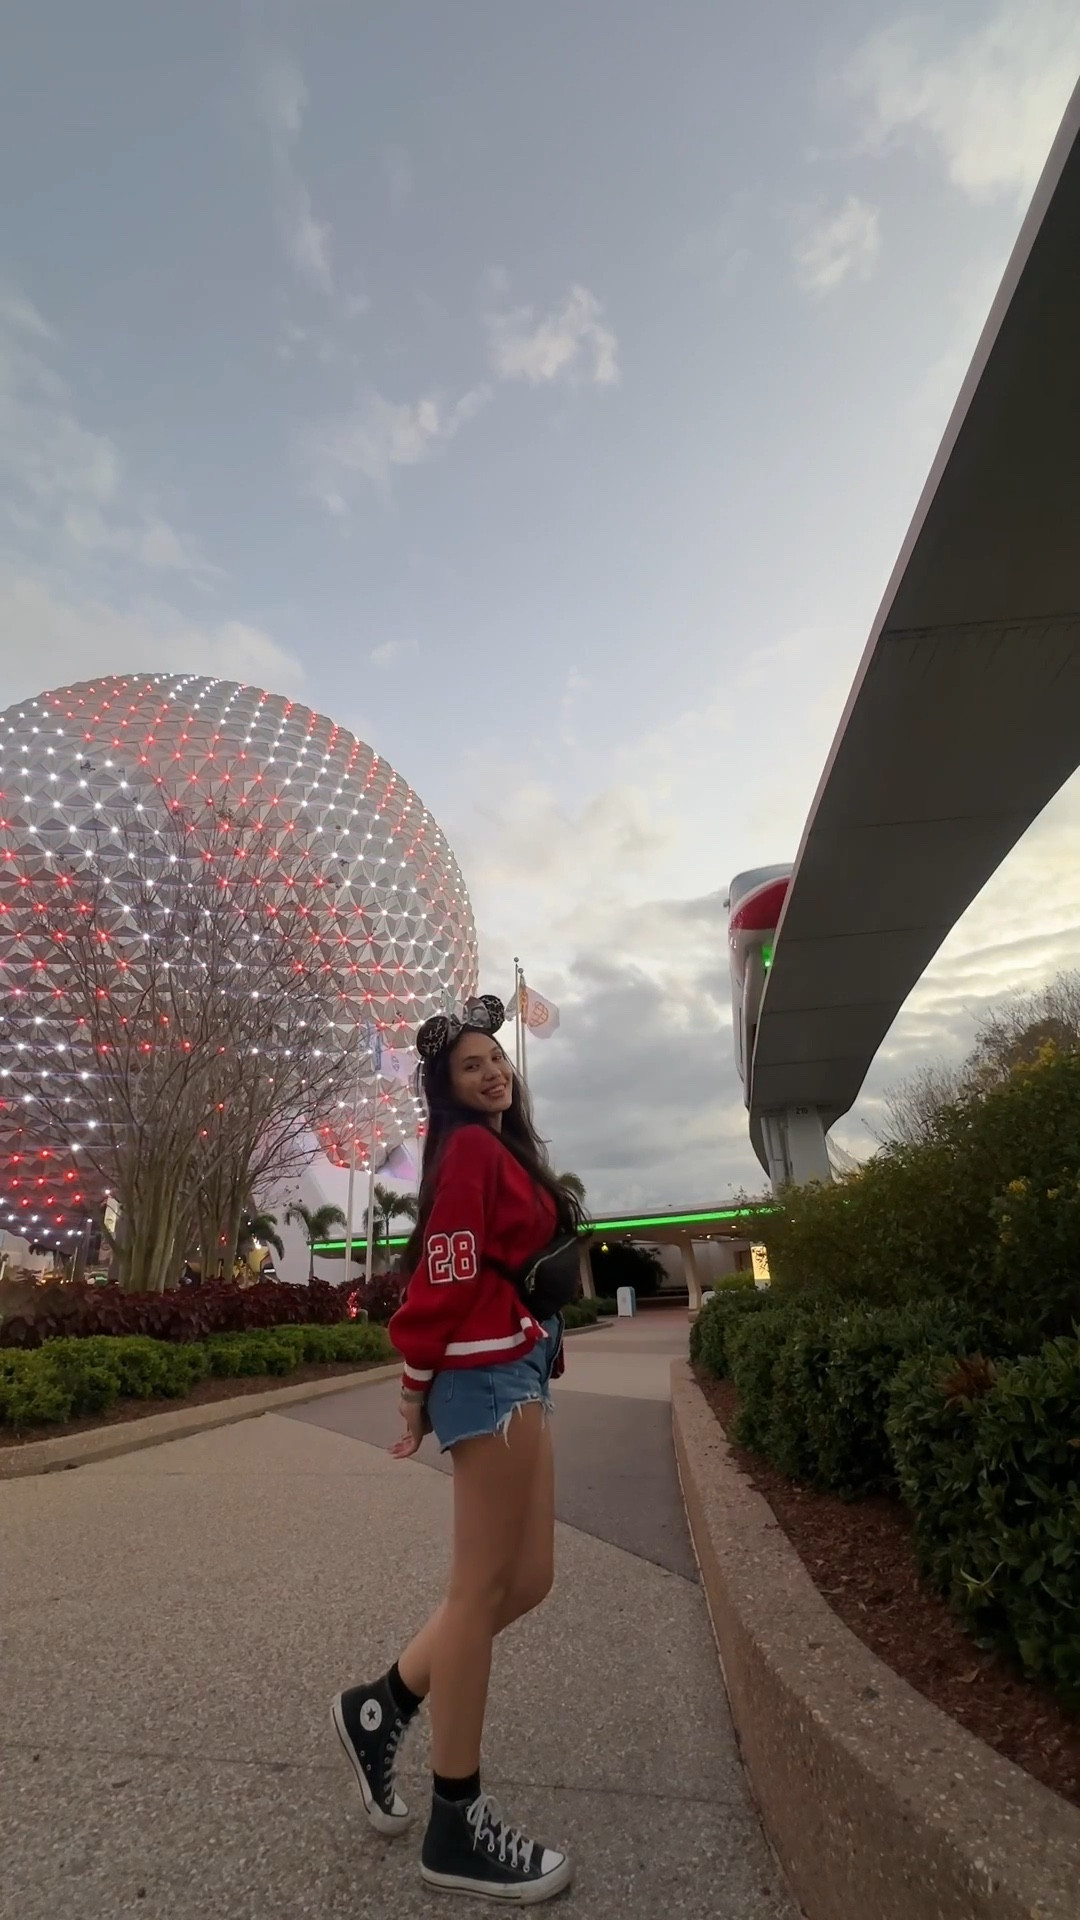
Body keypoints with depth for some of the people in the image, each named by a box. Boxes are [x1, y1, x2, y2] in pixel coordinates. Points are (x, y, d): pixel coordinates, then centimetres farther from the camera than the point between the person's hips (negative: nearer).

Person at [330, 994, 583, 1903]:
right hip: (492, 1375, -10)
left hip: (515, 1374, 10)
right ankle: (457, 1825, 18)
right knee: (485, 1589, 2)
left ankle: (382, 1705, 28)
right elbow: (445, 1278, -15)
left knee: (527, 1580, 15)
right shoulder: (472, 1147, -12)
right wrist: (419, 1393, -9)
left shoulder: (503, 1151, 17)